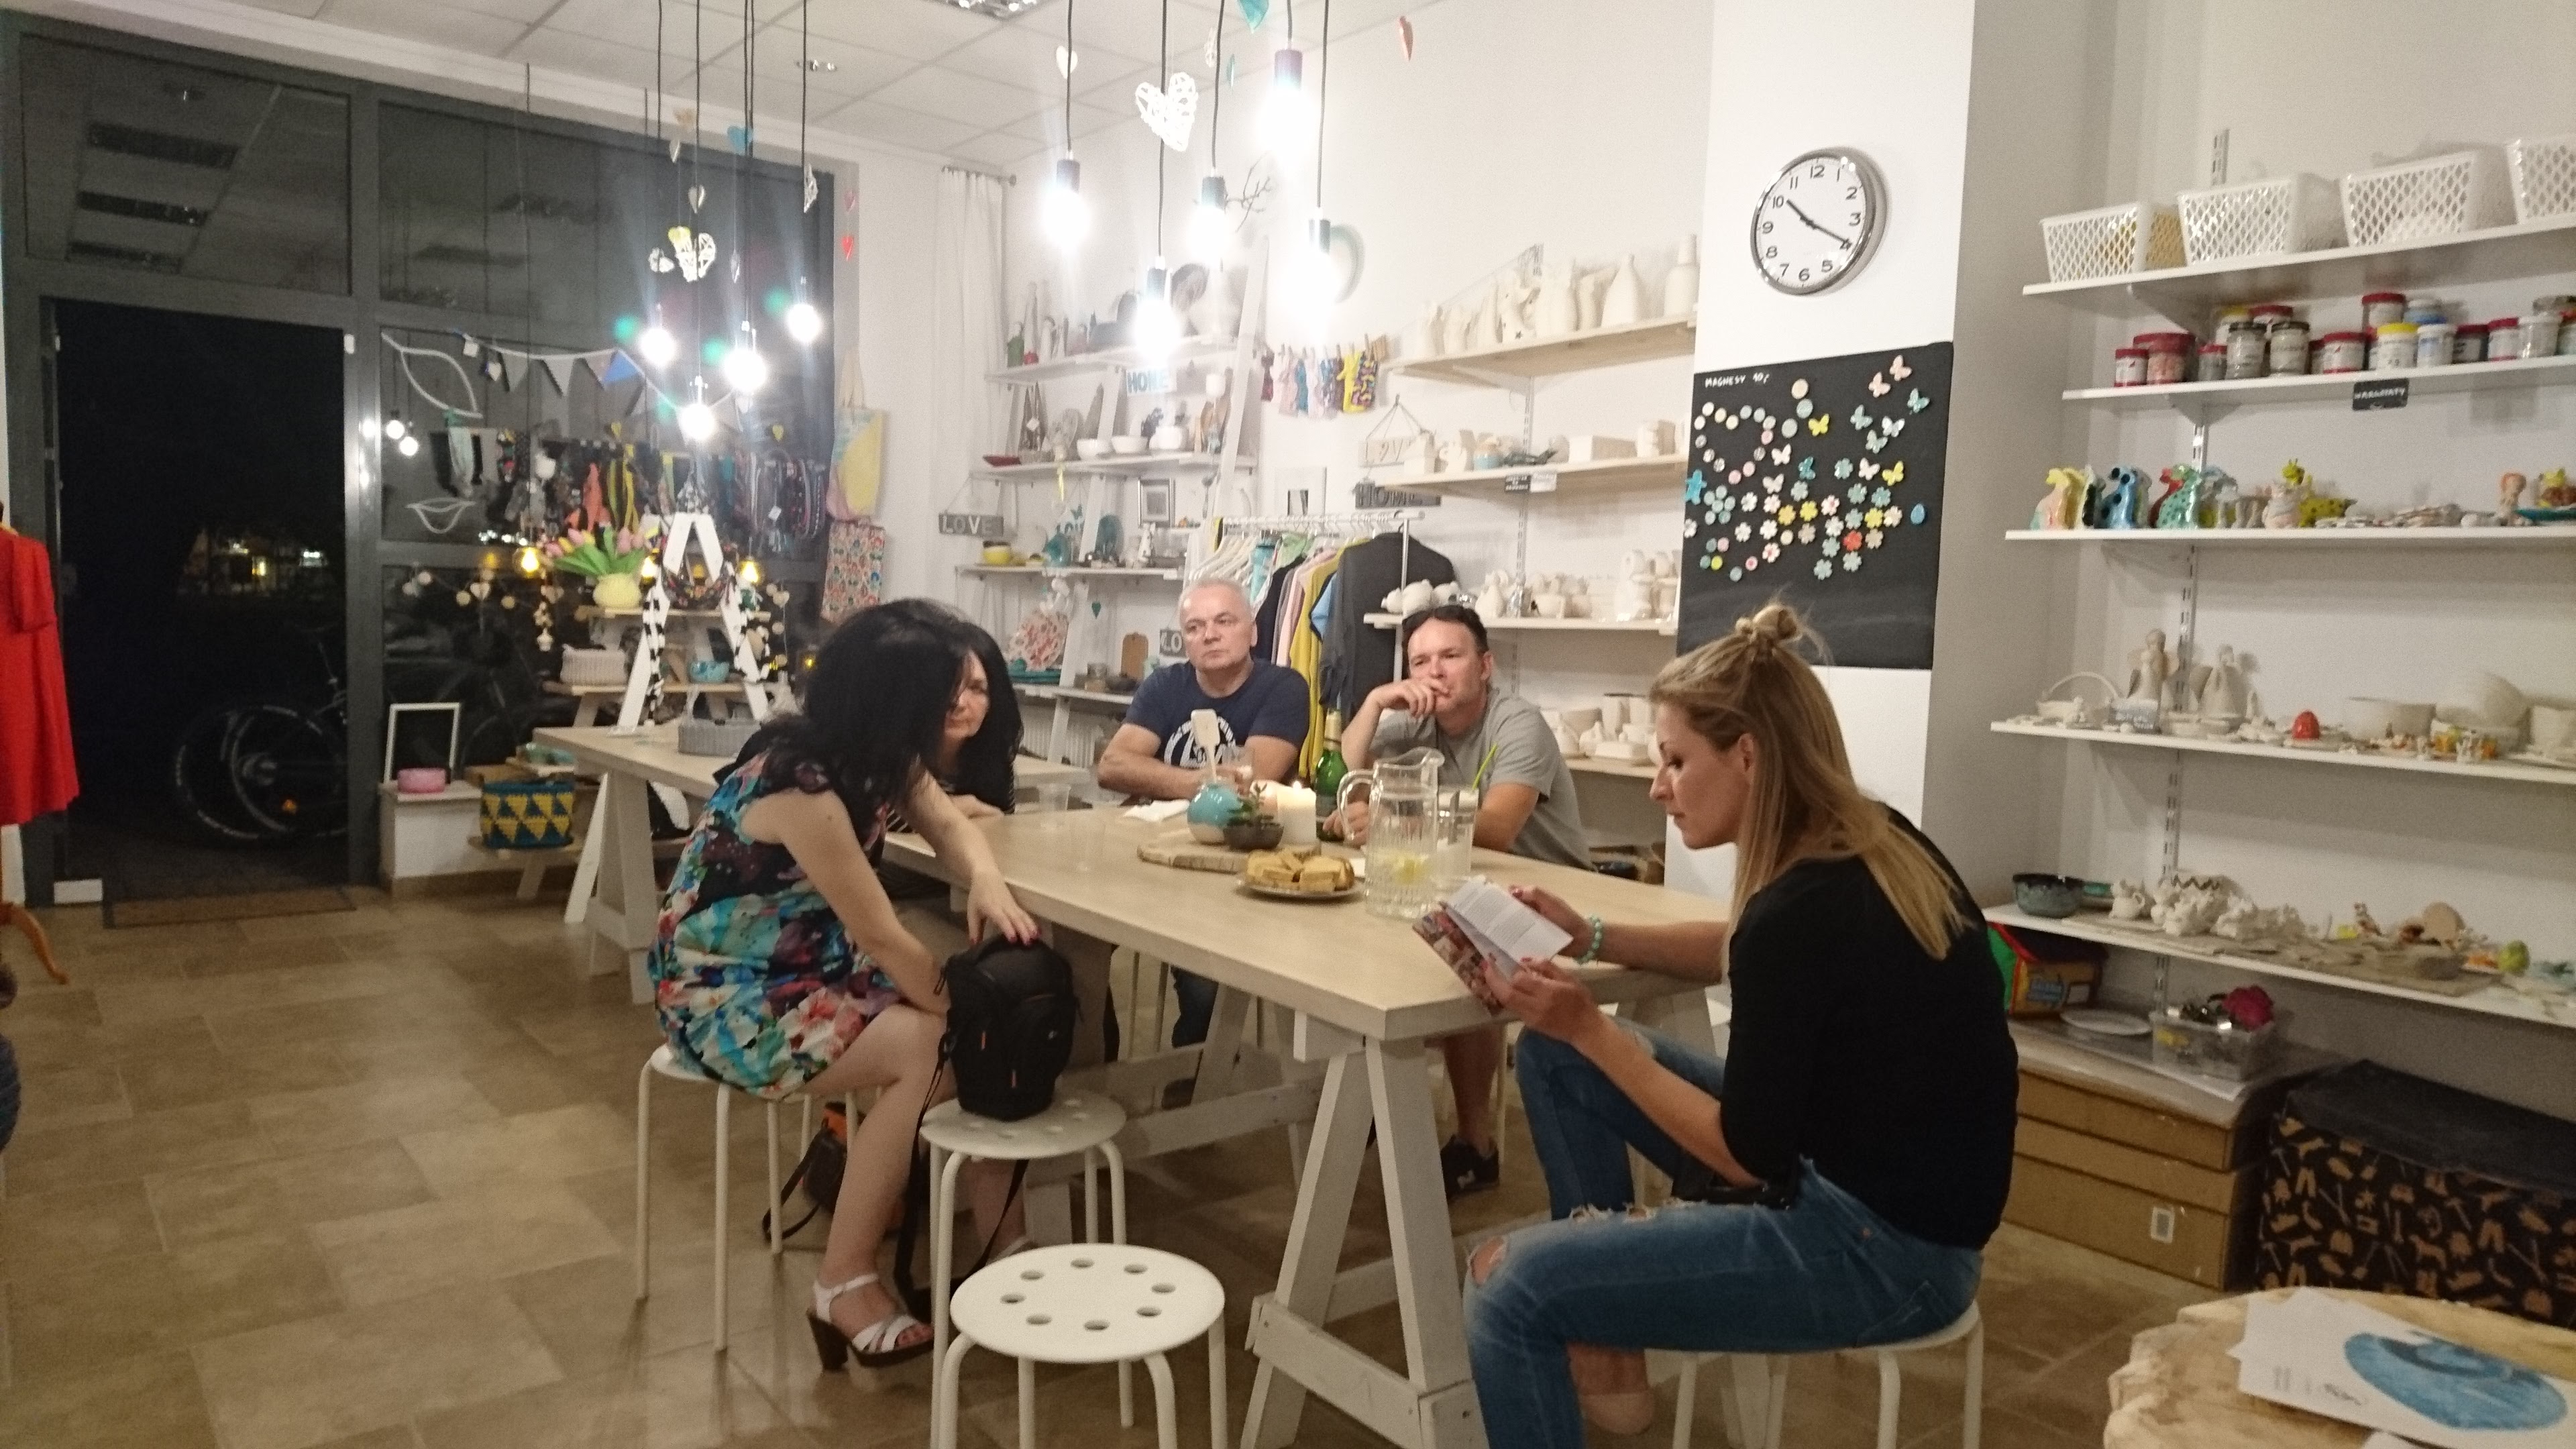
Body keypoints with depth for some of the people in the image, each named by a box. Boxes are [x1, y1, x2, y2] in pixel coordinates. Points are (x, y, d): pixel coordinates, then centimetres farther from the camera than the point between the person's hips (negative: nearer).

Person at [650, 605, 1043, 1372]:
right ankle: (846, 1282, -12)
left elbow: (948, 824, 3)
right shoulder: (801, 786, -30)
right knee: (932, 1050, -25)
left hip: (810, 963, 8)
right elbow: (884, 939, -26)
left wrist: (987, 883, -20)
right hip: (723, 994, -8)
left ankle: (1002, 1242, 2)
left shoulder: (878, 755, -4)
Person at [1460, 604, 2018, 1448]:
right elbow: (1745, 955, 19)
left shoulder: (1805, 908, -26)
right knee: (1553, 1056, 11)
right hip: (1853, 1177, 10)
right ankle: (1603, 1331, 16)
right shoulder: (1869, 844, 0)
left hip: (1881, 1248, -10)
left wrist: (1589, 1029, -14)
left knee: (1510, 1290, -17)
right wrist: (1590, 938, 7)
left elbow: (1746, 1157, -17)